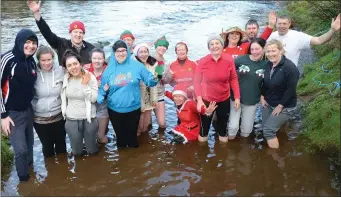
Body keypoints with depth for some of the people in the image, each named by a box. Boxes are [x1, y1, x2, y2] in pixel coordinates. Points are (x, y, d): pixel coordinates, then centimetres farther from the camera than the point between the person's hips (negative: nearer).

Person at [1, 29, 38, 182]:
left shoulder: (32, 62, 4)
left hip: (28, 111, 6)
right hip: (12, 113, -6)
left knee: (29, 146, 16)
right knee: (21, 150, -4)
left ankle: (31, 174, 35)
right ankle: (24, 180, 16)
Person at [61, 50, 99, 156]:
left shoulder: (90, 77, -12)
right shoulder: (65, 78, -3)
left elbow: (93, 99, -16)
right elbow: (63, 97, 10)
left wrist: (85, 84, -22)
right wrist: (64, 112, 10)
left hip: (89, 119, -2)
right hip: (71, 120, 2)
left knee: (92, 151, 14)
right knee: (76, 152, 14)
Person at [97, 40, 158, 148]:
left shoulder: (137, 66, -5)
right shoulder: (109, 69, -1)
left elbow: (149, 80, -1)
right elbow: (102, 88, 4)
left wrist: (154, 79, -24)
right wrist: (100, 97, -16)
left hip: (133, 109, -1)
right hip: (115, 110, 1)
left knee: (132, 135, 14)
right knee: (120, 136, 18)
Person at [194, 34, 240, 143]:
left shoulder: (229, 59, -13)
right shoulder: (203, 61, -17)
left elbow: (233, 79, -5)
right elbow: (197, 81, -11)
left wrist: (237, 97, -5)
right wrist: (199, 99, -17)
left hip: (224, 98, 1)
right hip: (206, 99, -1)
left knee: (223, 120, 21)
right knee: (205, 121, 17)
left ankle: (223, 136, 49)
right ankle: (203, 136, 46)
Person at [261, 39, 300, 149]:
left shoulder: (290, 67, -23)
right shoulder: (268, 64, 0)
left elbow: (291, 90, -23)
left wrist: (280, 106, -19)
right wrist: (262, 96, 3)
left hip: (284, 106, -7)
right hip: (268, 103, 7)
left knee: (268, 130, -10)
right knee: (266, 129, 11)